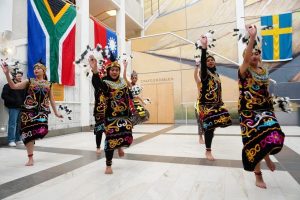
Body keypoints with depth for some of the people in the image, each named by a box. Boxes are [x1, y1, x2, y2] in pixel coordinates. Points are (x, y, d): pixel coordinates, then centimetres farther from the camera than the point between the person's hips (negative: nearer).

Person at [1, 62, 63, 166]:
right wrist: (7, 73, -15)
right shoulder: (29, 81, 7)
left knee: (42, 130, -13)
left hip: (42, 111, 2)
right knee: (29, 132, -3)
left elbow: (51, 99, 15)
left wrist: (56, 112, 13)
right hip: (29, 110, -1)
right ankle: (30, 158, 8)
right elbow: (13, 86, -2)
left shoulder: (48, 84, 12)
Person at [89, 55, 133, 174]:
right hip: (111, 116, -5)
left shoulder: (123, 82, 9)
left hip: (124, 115, 5)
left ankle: (120, 147, 43)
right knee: (111, 139, -4)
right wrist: (94, 70, -54)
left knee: (127, 137, 5)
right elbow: (97, 83, -35)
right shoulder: (105, 83, -10)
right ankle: (108, 165, 14)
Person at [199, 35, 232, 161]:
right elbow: (202, 62, -23)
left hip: (216, 103, 7)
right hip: (206, 103, -7)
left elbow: (218, 89, 19)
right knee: (209, 126, -8)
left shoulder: (216, 74, 15)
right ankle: (208, 151, 3)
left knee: (212, 126, 8)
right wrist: (204, 48, -35)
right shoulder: (205, 73, -4)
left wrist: (220, 102, 17)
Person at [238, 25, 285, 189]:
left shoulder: (264, 71, 9)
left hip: (265, 110, 5)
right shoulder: (244, 71, -11)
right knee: (255, 141, -1)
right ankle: (258, 176, 19)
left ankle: (266, 156, 27)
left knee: (275, 137, -10)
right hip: (249, 112, -5)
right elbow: (246, 60, -31)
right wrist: (252, 38, -40)